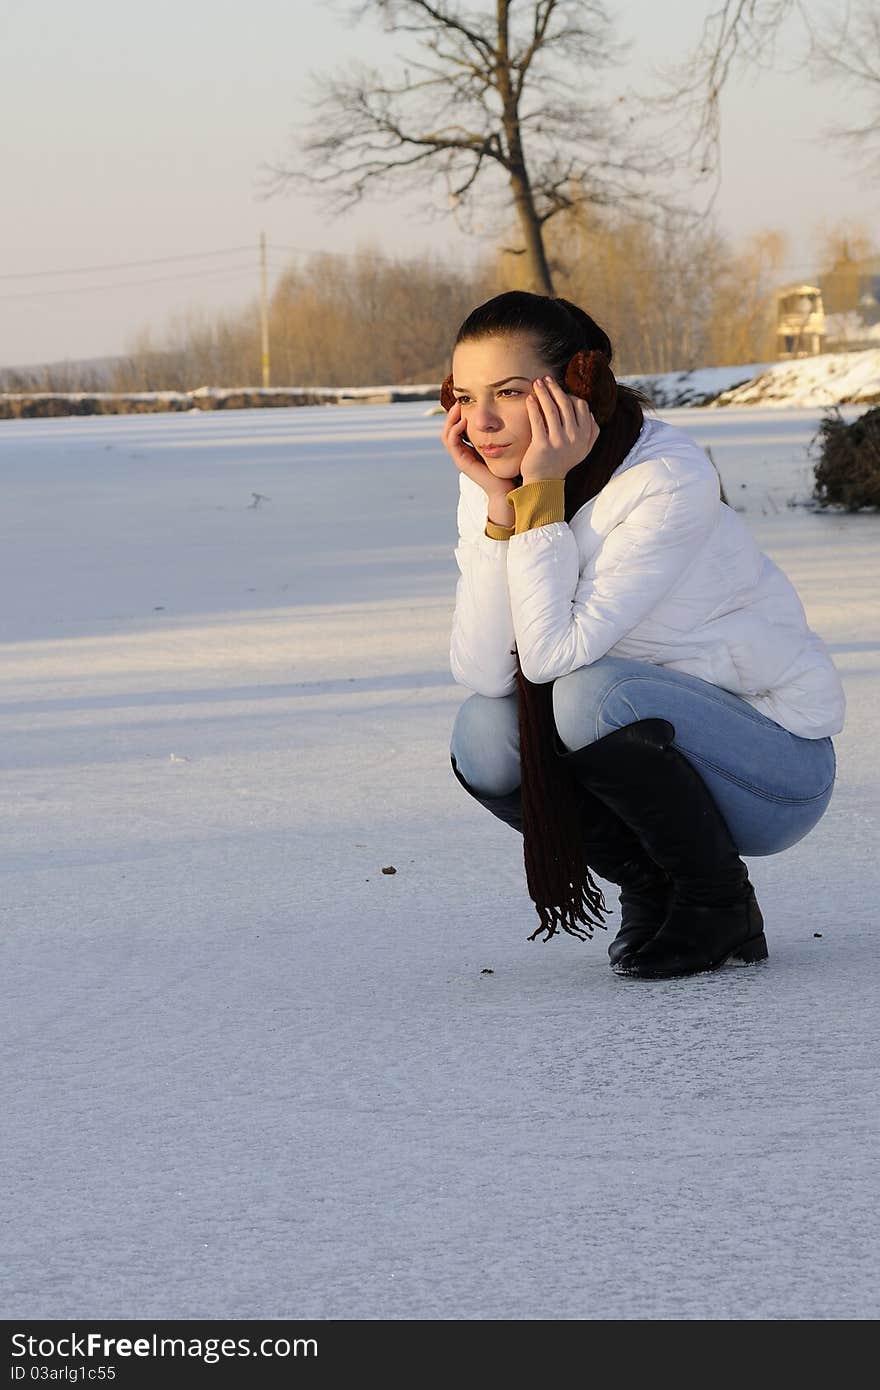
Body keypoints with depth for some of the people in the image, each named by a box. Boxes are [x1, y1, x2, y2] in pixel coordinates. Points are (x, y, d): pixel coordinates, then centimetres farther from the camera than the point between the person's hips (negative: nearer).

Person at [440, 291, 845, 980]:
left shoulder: (671, 481, -25)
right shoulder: (497, 475, -6)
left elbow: (553, 651, -31)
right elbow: (483, 671, -17)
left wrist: (540, 493, -29)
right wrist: (499, 505, -23)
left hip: (777, 768, -6)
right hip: (657, 744, 6)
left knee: (593, 693, -31)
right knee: (484, 734, -18)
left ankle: (718, 903, -9)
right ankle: (650, 887, 4)